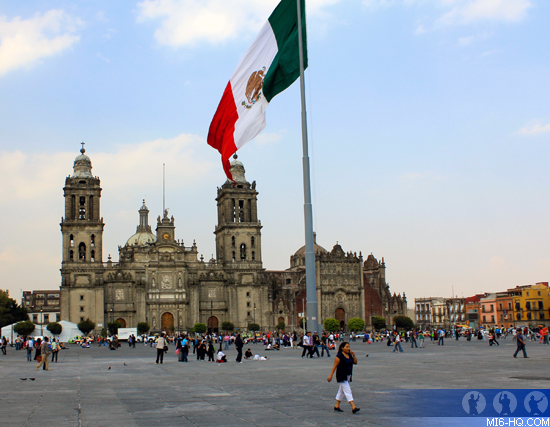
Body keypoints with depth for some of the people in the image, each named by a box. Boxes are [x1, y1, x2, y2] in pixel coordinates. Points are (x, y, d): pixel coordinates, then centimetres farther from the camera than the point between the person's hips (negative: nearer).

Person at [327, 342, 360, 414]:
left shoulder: (349, 355, 8)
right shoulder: (339, 356, -14)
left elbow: (355, 362, 12)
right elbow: (335, 366, -13)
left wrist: (354, 355, -4)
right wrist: (331, 376, -14)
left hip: (348, 377, 8)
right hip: (341, 377, -8)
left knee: (341, 391, 15)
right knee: (347, 391, -11)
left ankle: (337, 406, 25)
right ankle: (353, 407, -16)